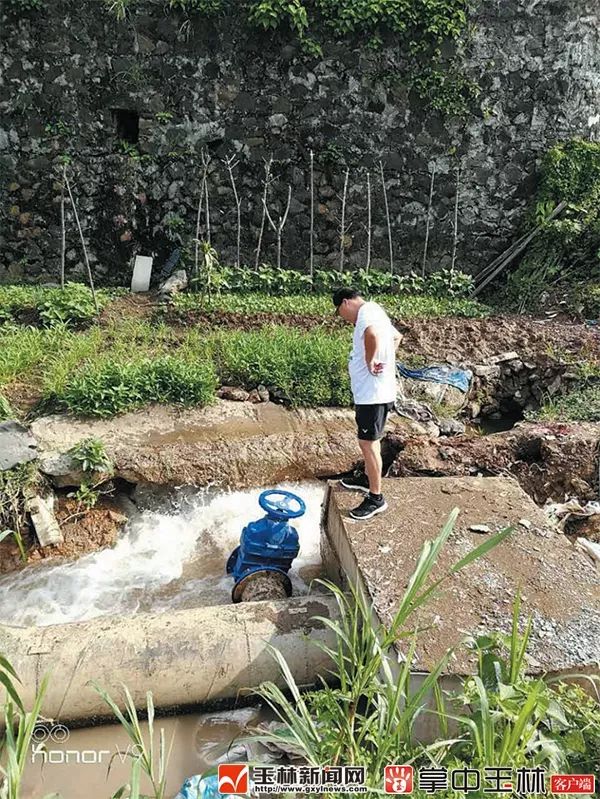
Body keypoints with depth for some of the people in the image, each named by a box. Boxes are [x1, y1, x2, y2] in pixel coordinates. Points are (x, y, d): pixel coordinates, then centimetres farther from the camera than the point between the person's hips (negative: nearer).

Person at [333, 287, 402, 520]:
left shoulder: (367, 311, -16)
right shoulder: (373, 312, 16)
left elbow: (372, 334, -41)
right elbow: (397, 336, 33)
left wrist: (370, 362, -26)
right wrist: (385, 360, 19)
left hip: (373, 393, -11)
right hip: (370, 391, 11)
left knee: (368, 443, -4)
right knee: (370, 440, 23)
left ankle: (376, 498, 6)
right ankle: (368, 479, 41)